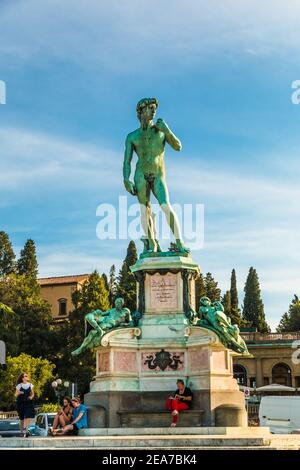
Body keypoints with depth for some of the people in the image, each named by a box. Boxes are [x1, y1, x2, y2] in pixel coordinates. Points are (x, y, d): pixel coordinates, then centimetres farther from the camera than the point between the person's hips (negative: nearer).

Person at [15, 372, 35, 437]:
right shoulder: (19, 386, -2)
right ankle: (21, 431, 24)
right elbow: (16, 395, 2)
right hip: (20, 403, -1)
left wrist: (31, 397, -9)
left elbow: (32, 394, 13)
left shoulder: (30, 385, 5)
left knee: (28, 417, -16)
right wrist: (19, 393, -20)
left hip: (28, 403, 1)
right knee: (22, 418, 8)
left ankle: (26, 431, -23)